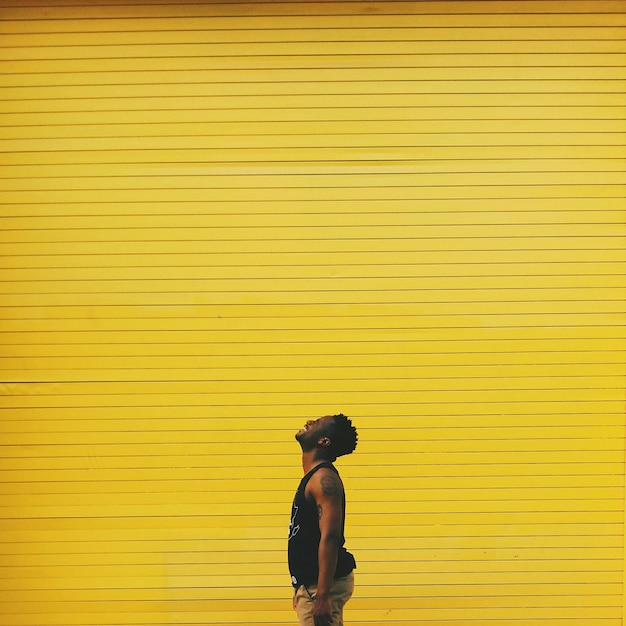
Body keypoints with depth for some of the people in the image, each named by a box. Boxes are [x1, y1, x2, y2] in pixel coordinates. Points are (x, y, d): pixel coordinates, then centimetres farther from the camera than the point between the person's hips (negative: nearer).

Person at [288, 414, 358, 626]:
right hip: (310, 583, 10)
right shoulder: (313, 478, 16)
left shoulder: (324, 479, -15)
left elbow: (330, 538, -24)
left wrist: (322, 595, -28)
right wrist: (302, 589, 25)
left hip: (323, 584, -10)